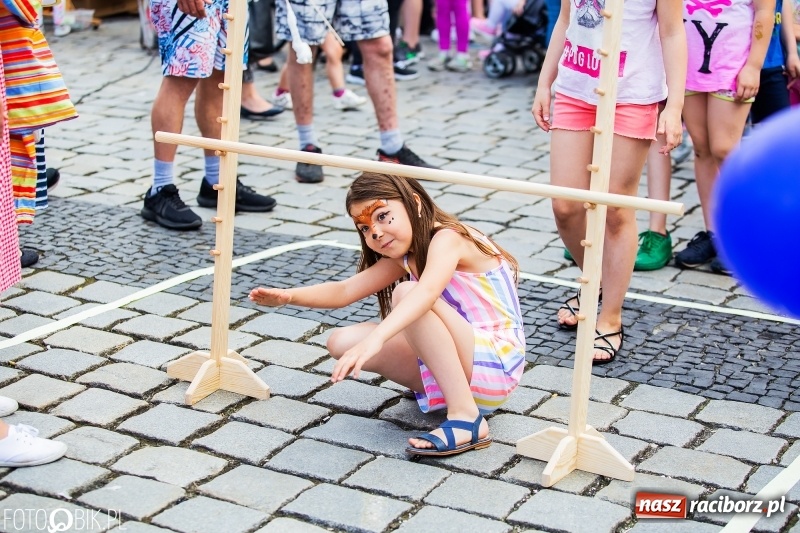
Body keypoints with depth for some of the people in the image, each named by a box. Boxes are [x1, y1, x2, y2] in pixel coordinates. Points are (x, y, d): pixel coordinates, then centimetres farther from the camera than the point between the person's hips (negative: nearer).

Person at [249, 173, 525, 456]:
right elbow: (345, 290, 7)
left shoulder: (447, 238, -16)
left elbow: (426, 292, -36)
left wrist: (374, 339, -49)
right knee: (342, 342, 0)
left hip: (496, 363, -8)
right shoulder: (404, 258, 10)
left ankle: (466, 418, -28)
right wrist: (288, 295, -9)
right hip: (458, 365, 9)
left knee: (406, 293, -29)